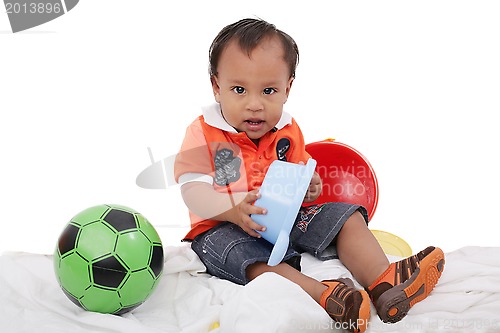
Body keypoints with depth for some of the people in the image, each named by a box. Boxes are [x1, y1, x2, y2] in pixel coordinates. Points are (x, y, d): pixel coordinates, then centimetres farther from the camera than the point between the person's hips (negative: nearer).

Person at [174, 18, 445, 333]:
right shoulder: (203, 134, -10)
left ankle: (384, 281, -28)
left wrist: (308, 185, -9)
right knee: (243, 253, -38)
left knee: (346, 216, -8)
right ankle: (322, 294, -57)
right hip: (224, 225, -5)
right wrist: (234, 209, -34)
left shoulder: (288, 131, 7)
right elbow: (193, 191, -16)